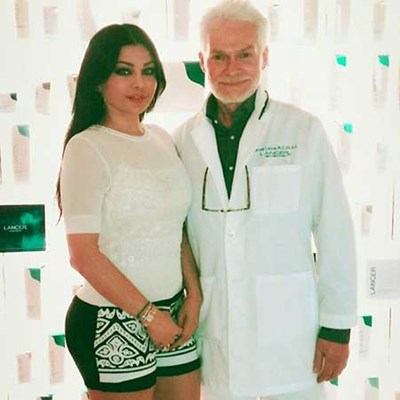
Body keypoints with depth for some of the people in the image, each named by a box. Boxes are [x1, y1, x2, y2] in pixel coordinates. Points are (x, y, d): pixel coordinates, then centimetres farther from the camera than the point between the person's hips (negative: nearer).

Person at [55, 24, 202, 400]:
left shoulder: (162, 139, 6)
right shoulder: (87, 147, -12)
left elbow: (177, 227, 10)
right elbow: (83, 253, -16)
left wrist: (194, 294, -1)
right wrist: (148, 313, -11)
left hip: (173, 312, 6)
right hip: (113, 322, -6)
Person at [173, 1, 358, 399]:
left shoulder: (304, 131, -8)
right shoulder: (185, 138, 1)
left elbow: (334, 234, -6)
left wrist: (337, 325, -5)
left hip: (288, 327, -2)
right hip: (213, 331, 3)